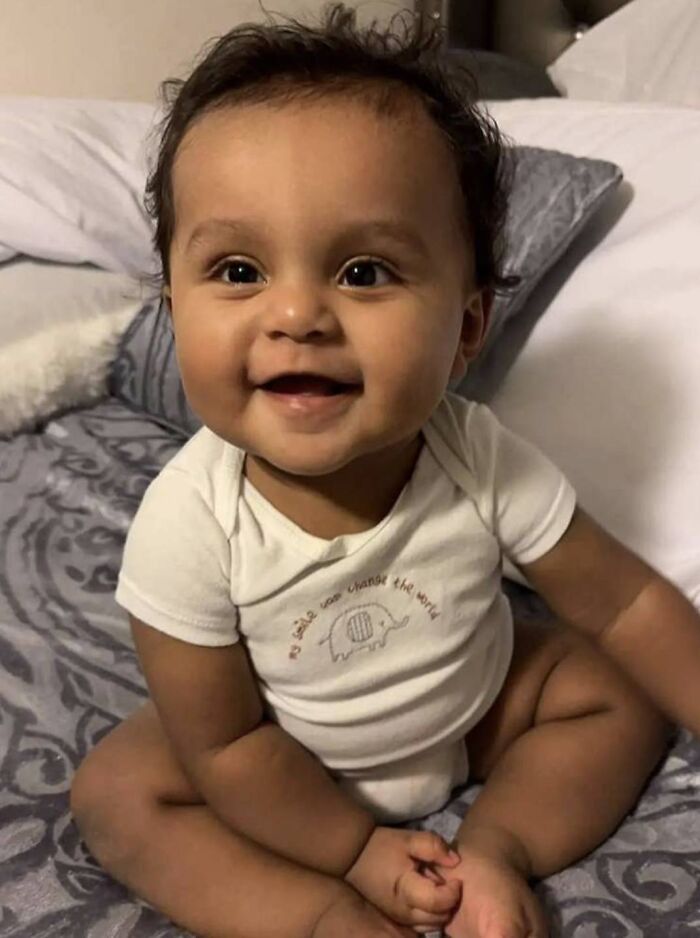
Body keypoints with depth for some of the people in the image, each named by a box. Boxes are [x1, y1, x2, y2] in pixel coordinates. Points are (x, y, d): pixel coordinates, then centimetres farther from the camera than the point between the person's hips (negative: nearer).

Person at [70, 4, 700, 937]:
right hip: (291, 770, -1)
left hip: (473, 710, 2)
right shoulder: (186, 527, -32)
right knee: (115, 794, -14)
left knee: (622, 694, -8)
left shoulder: (485, 462, -29)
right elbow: (224, 746, -20)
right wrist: (359, 849, -15)